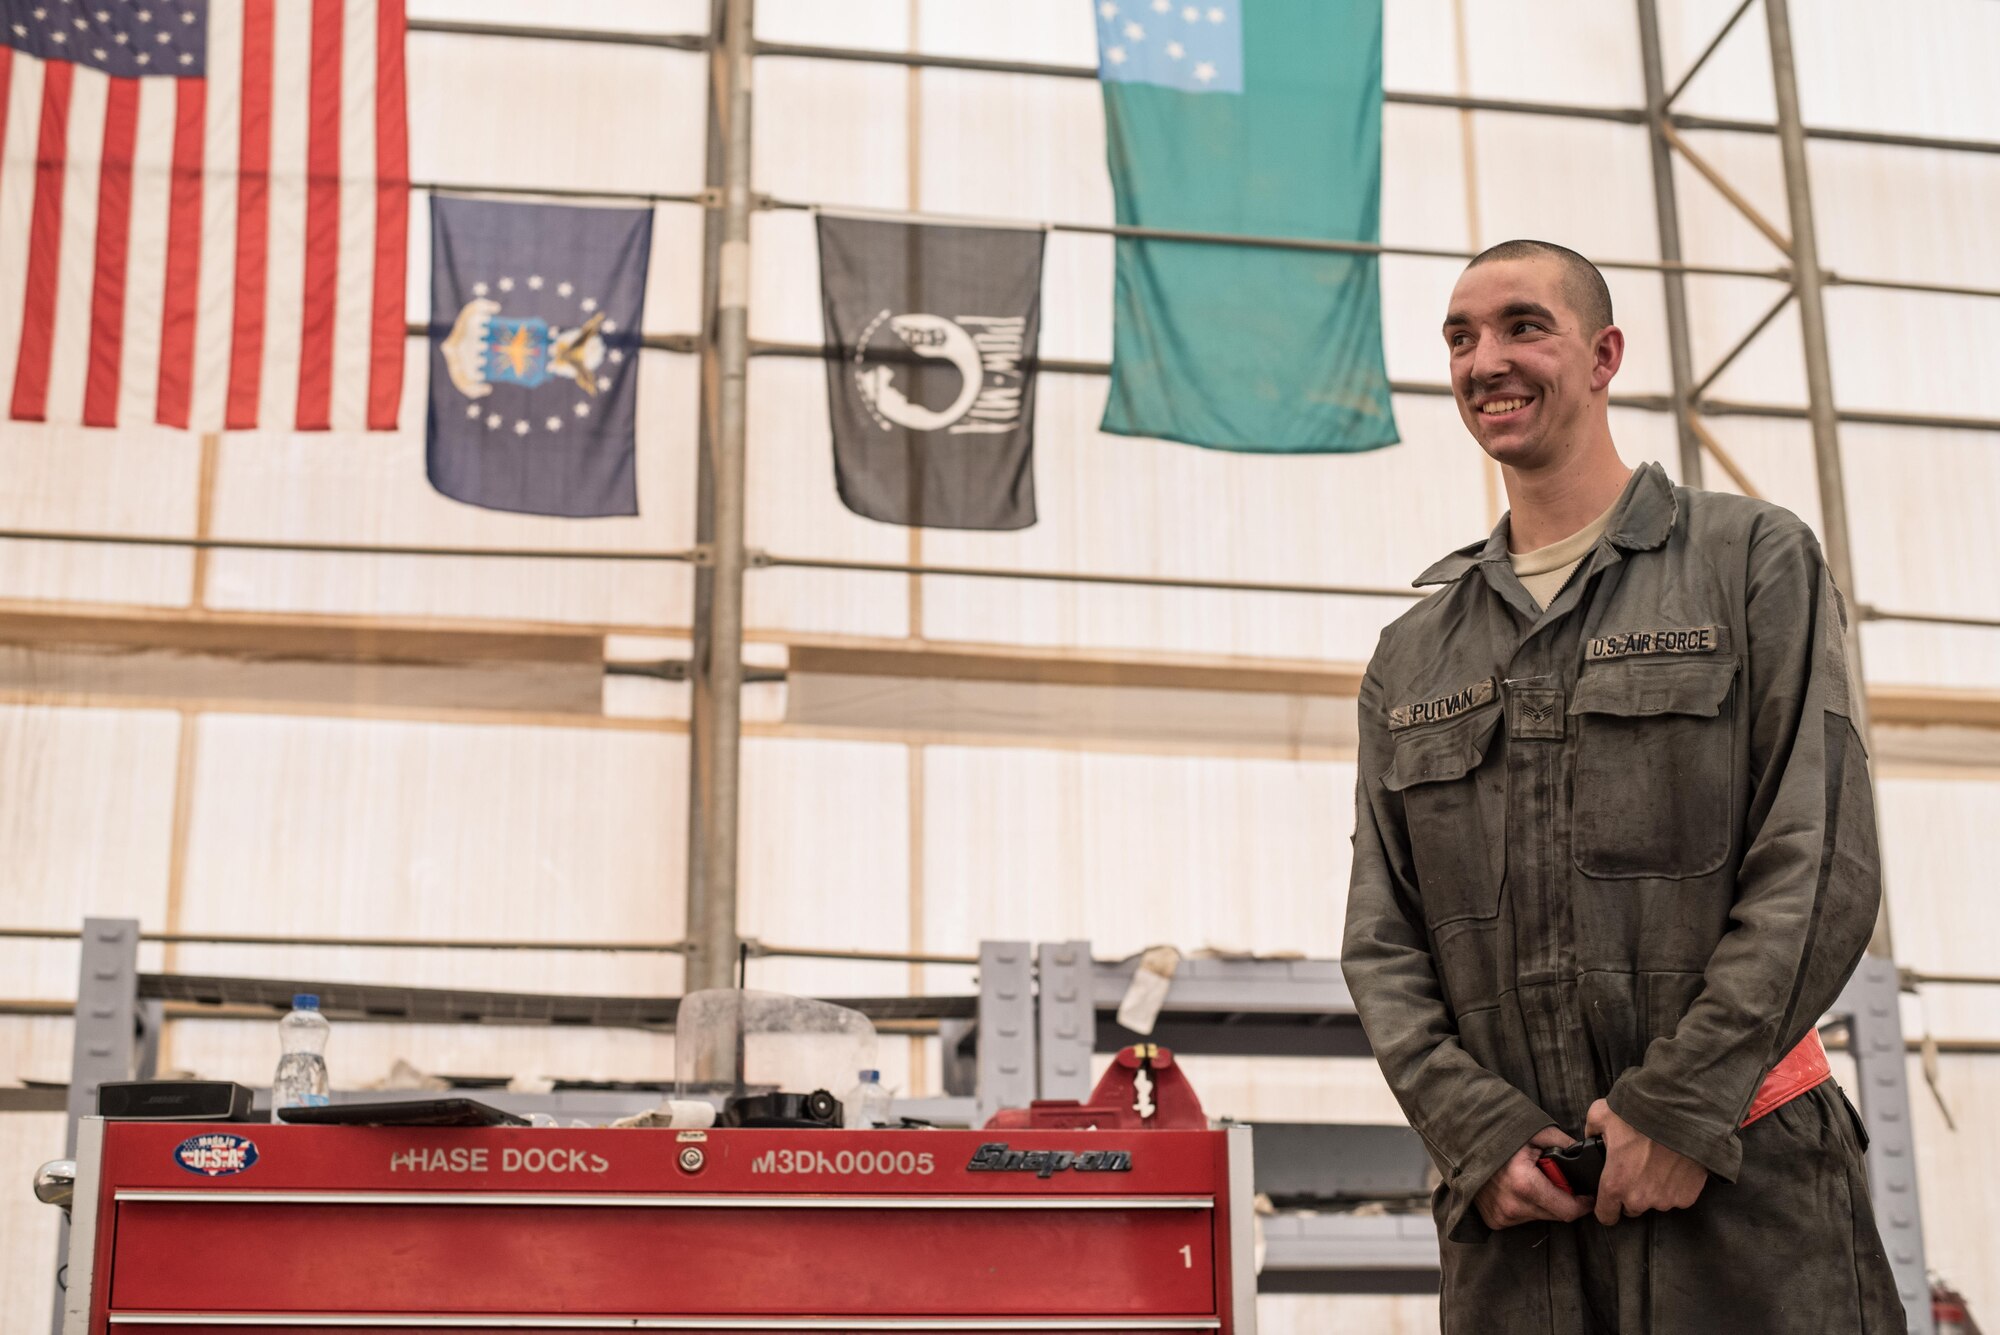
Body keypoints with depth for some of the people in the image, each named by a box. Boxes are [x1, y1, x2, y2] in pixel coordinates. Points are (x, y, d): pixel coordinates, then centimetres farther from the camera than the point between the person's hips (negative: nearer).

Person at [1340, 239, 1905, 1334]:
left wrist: (1683, 1105, -12)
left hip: (1743, 1178, -3)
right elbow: (1381, 942, 10)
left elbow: (1821, 867, -4)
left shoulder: (1753, 561, 5)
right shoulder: (1411, 658, 15)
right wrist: (1481, 1130, -6)